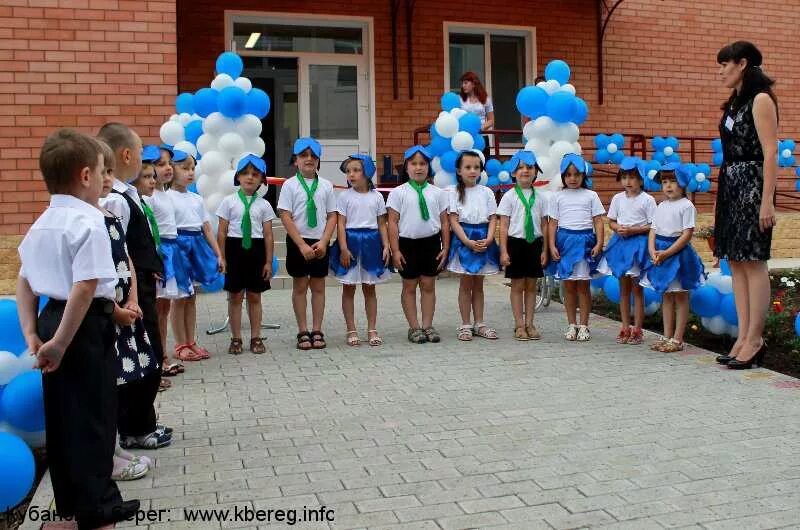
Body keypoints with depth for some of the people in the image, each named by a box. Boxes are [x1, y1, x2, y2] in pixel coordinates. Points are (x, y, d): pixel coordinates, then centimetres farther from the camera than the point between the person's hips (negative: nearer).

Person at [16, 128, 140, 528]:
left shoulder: (41, 223, 12)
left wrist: (31, 334, 10)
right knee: (92, 416, 3)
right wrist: (61, 341, -21)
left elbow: (24, 282, 13)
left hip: (51, 319, 9)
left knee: (60, 415, 16)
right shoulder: (88, 222, -16)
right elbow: (84, 287, -25)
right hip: (85, 326, -9)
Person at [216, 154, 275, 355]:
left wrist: (269, 261, 0)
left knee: (254, 296, 7)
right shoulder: (229, 202, 1)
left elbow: (268, 235, 3)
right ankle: (236, 338, 13)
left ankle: (256, 338, 16)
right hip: (235, 248, -1)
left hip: (256, 249, 1)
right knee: (235, 296, 5)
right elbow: (222, 232, 1)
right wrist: (221, 257, -3)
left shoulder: (263, 205, 3)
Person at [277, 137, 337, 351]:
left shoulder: (326, 186, 4)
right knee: (300, 286, 5)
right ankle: (303, 332, 12)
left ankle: (317, 331, 14)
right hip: (298, 242, -2)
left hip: (320, 243, 2)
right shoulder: (290, 185, -3)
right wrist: (302, 245, -14)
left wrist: (324, 242, -9)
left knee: (318, 287, 7)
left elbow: (332, 216, 4)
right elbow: (285, 217, -8)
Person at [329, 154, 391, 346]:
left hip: (371, 243, 2)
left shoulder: (376, 196, 5)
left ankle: (372, 329, 16)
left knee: (369, 288, 9)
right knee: (348, 288, 5)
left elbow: (382, 224, 8)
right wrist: (343, 248, -13)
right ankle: (351, 330, 13)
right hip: (351, 241, -1)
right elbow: (341, 224, -5)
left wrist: (386, 246, -1)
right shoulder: (344, 196, -1)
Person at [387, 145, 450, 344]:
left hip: (431, 242, 2)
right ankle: (414, 327, 13)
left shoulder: (437, 193, 5)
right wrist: (395, 250, -8)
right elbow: (392, 222, -3)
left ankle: (427, 326, 16)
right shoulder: (398, 192, -1)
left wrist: (445, 248, 3)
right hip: (407, 242, -2)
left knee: (428, 285, 7)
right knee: (409, 286, 5)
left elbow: (444, 222, 8)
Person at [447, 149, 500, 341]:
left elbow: (493, 218, 3)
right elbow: (454, 220, -8)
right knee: (465, 284, 3)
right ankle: (465, 325, 10)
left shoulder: (486, 192, 5)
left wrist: (488, 239, -13)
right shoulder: (454, 192, -2)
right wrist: (468, 242, -18)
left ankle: (479, 323, 17)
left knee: (478, 284, 11)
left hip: (483, 240, 3)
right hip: (463, 239, -2)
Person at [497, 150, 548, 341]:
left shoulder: (539, 198, 6)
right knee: (517, 286, 3)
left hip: (535, 243, 3)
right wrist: (503, 251, -9)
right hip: (516, 242, -3)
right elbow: (503, 226, -4)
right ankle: (519, 325, 9)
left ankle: (529, 324, 16)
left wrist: (544, 250, 4)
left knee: (531, 286, 8)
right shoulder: (509, 196, -2)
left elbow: (544, 225, 8)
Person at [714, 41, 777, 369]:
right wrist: (722, 196, 14)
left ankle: (755, 340, -2)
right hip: (730, 185, 9)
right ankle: (744, 337, 10)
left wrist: (767, 200, -20)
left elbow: (770, 152, -13)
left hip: (752, 185, -9)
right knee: (735, 261, 6)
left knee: (753, 261, -7)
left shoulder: (760, 99, -6)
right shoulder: (734, 102, 18)